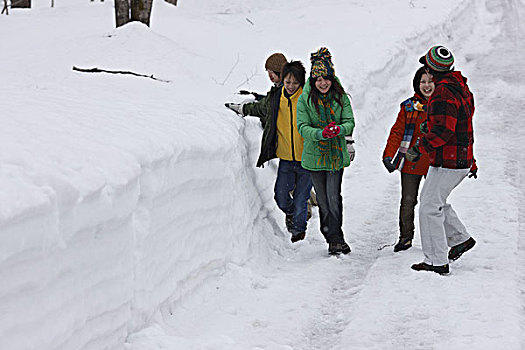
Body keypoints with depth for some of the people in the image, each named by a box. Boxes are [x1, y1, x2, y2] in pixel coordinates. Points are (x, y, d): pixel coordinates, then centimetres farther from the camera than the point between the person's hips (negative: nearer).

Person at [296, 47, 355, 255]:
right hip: (315, 156, 0)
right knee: (323, 200, 6)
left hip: (337, 154, 0)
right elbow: (303, 127, -9)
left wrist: (339, 129, -26)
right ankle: (334, 239, 18)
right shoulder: (305, 99, -3)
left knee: (334, 197, -11)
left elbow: (350, 122, -3)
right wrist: (321, 133, -28)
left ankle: (335, 239, -2)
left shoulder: (341, 97, 0)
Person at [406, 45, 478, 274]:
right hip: (463, 160, 10)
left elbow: (443, 131, -28)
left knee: (430, 208, -4)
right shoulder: (461, 88, 12)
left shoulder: (443, 94, -20)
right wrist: (471, 161, 25)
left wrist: (419, 148, -20)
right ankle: (460, 238, 24)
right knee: (430, 198, 22)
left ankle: (437, 261, -1)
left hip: (446, 163, -10)